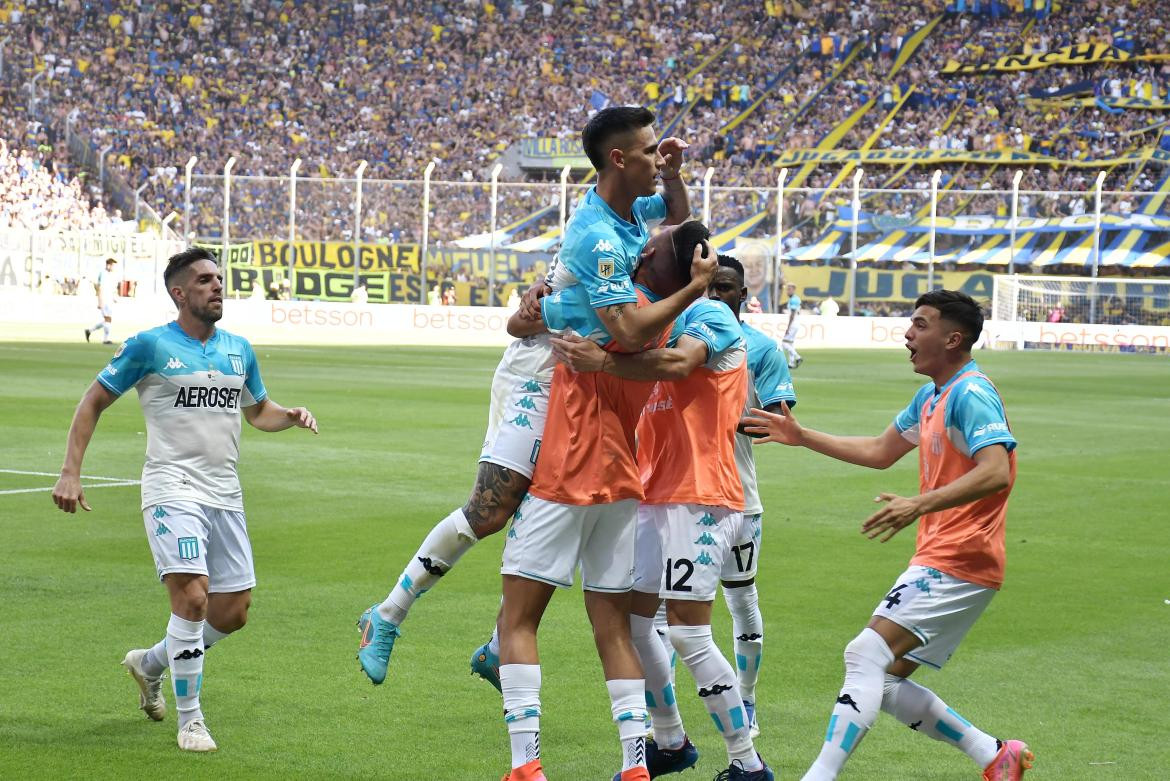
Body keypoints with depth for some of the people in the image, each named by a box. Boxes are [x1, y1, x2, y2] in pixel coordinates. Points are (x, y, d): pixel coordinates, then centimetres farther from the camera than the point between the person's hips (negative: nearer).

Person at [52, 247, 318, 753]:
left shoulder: (239, 350, 12)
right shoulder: (149, 346, -3)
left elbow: (258, 411, 28)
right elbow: (94, 402, 3)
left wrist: (292, 416, 5)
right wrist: (70, 473, -5)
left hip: (225, 496, 6)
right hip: (172, 491, -6)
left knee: (233, 612, 7)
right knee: (192, 598, -21)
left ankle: (150, 664, 32)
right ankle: (190, 721, -8)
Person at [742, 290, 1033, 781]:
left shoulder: (972, 395, -14)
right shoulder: (931, 397, 17)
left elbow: (995, 472, -27)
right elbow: (880, 451, 29)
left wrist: (922, 504, -36)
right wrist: (803, 438, 26)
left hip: (956, 564, -10)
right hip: (938, 561, 10)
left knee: (866, 654, -18)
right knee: (886, 684, 8)